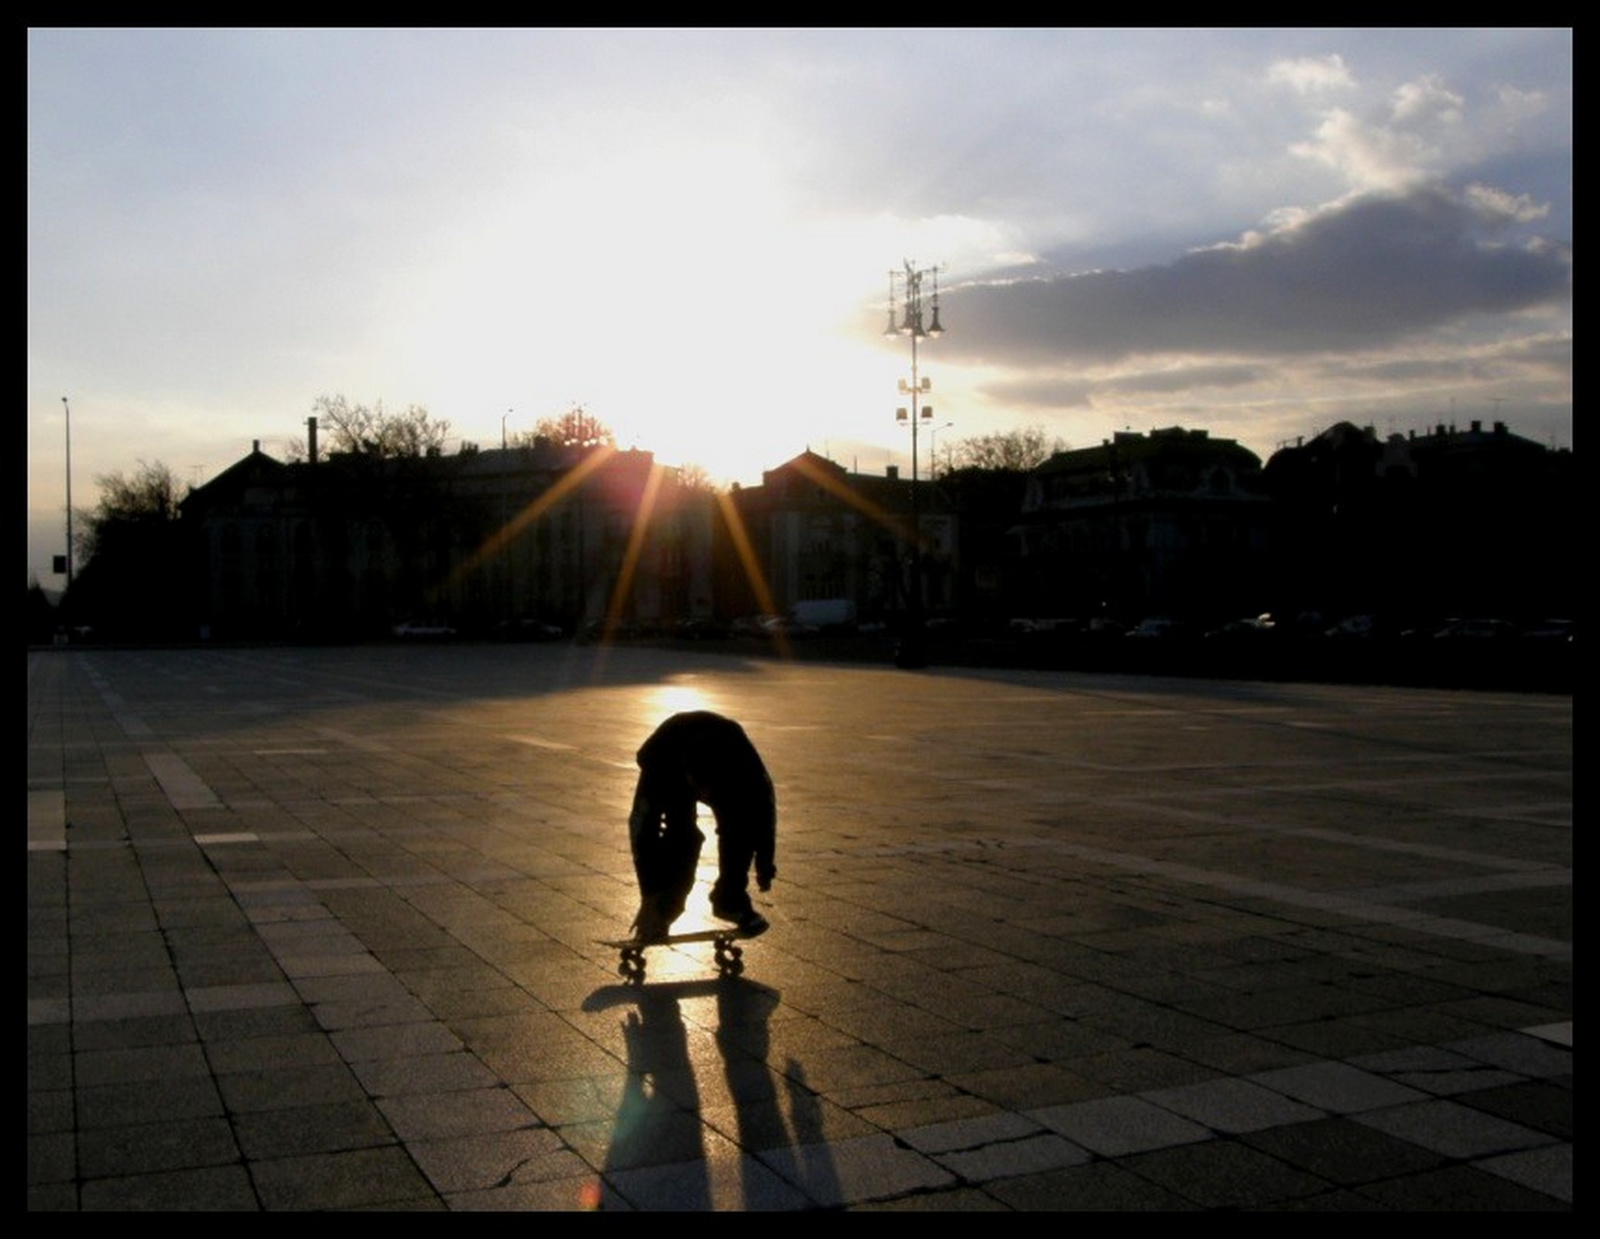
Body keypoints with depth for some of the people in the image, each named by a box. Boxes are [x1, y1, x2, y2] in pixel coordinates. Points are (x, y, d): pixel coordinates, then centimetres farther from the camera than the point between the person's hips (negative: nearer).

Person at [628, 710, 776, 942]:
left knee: (742, 827, -20)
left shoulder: (744, 761, -40)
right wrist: (649, 899, -38)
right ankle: (663, 908, -7)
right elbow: (642, 827, -38)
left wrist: (765, 864, -14)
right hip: (671, 776, -1)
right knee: (680, 835, -24)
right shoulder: (659, 762, -44)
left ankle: (731, 900, 0)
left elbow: (764, 809, -21)